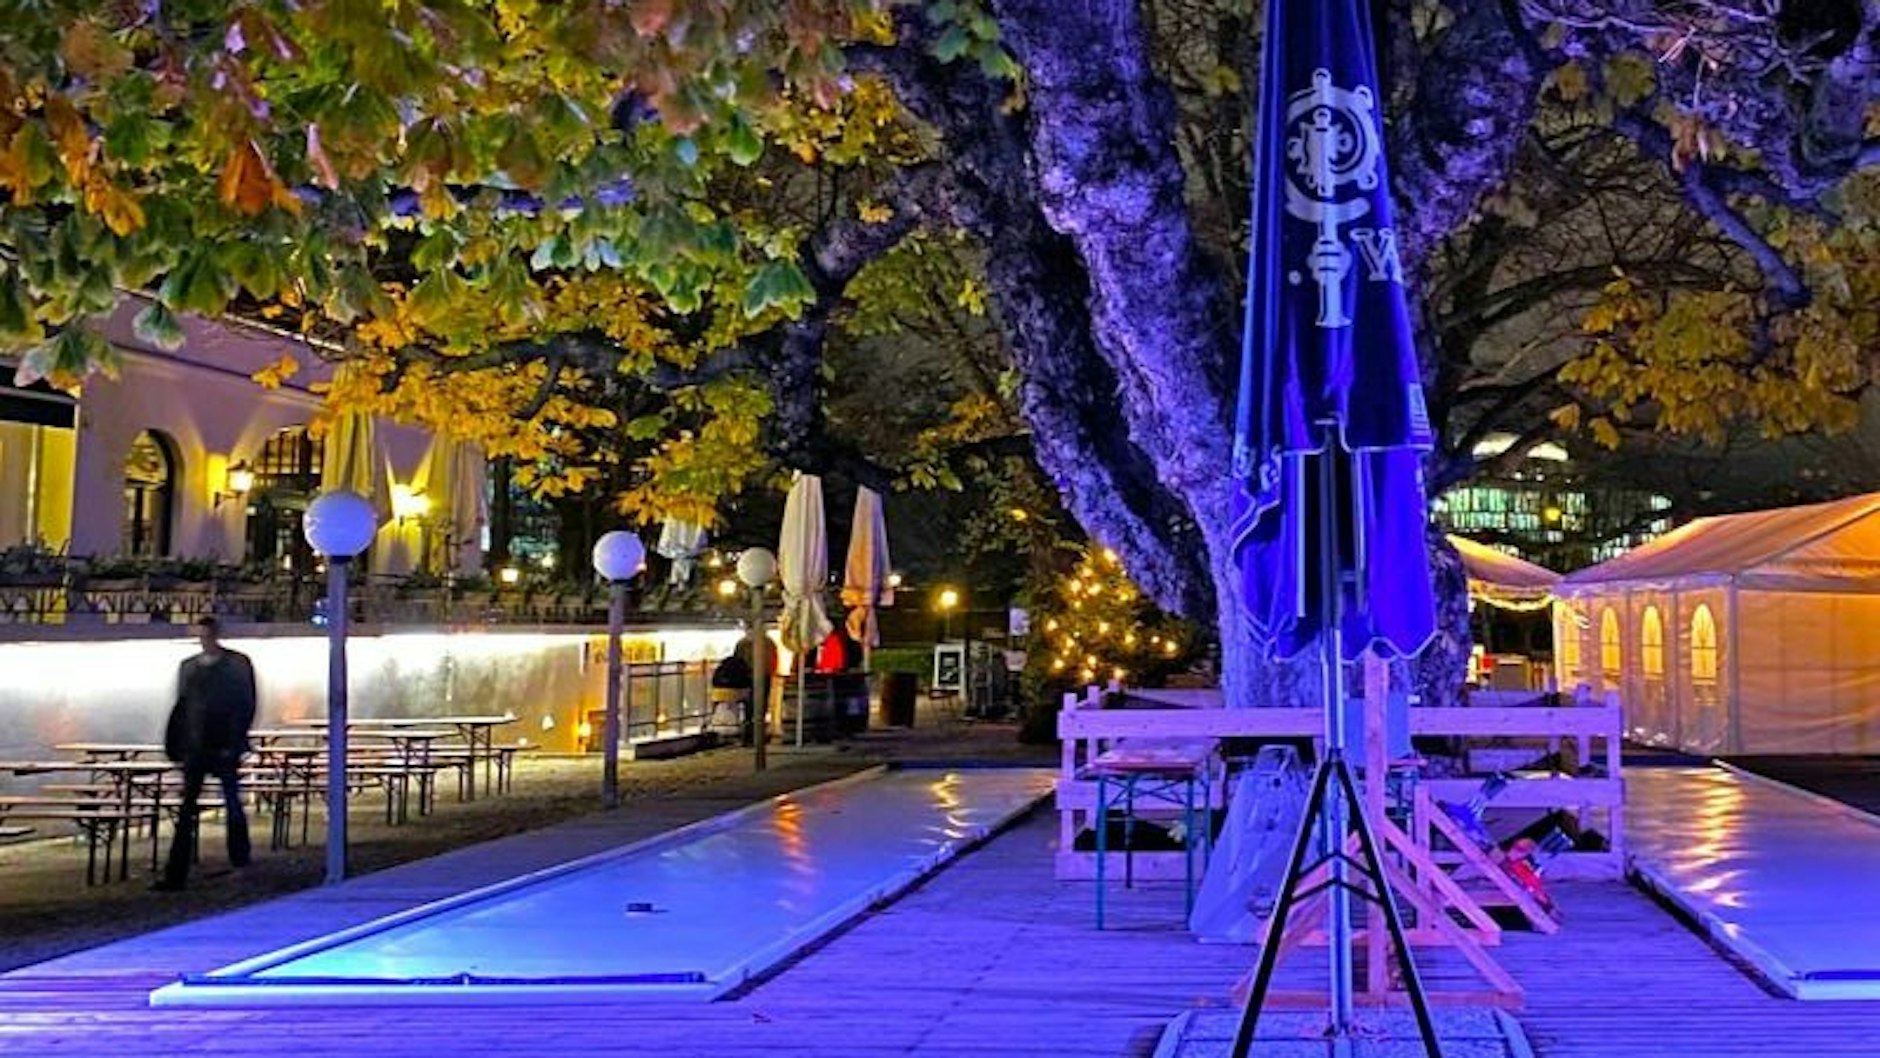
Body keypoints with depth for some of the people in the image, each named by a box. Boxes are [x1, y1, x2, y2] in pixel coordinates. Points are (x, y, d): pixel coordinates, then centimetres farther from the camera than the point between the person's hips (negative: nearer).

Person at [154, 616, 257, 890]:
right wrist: (173, 744, 6)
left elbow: (246, 707, -4)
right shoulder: (189, 667, 11)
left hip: (224, 750, -3)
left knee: (233, 805, 8)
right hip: (194, 749, 3)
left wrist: (234, 744, -12)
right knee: (186, 811, -1)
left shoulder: (237, 664, -1)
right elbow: (181, 708, 13)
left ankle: (240, 864, 23)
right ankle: (175, 875, -3)